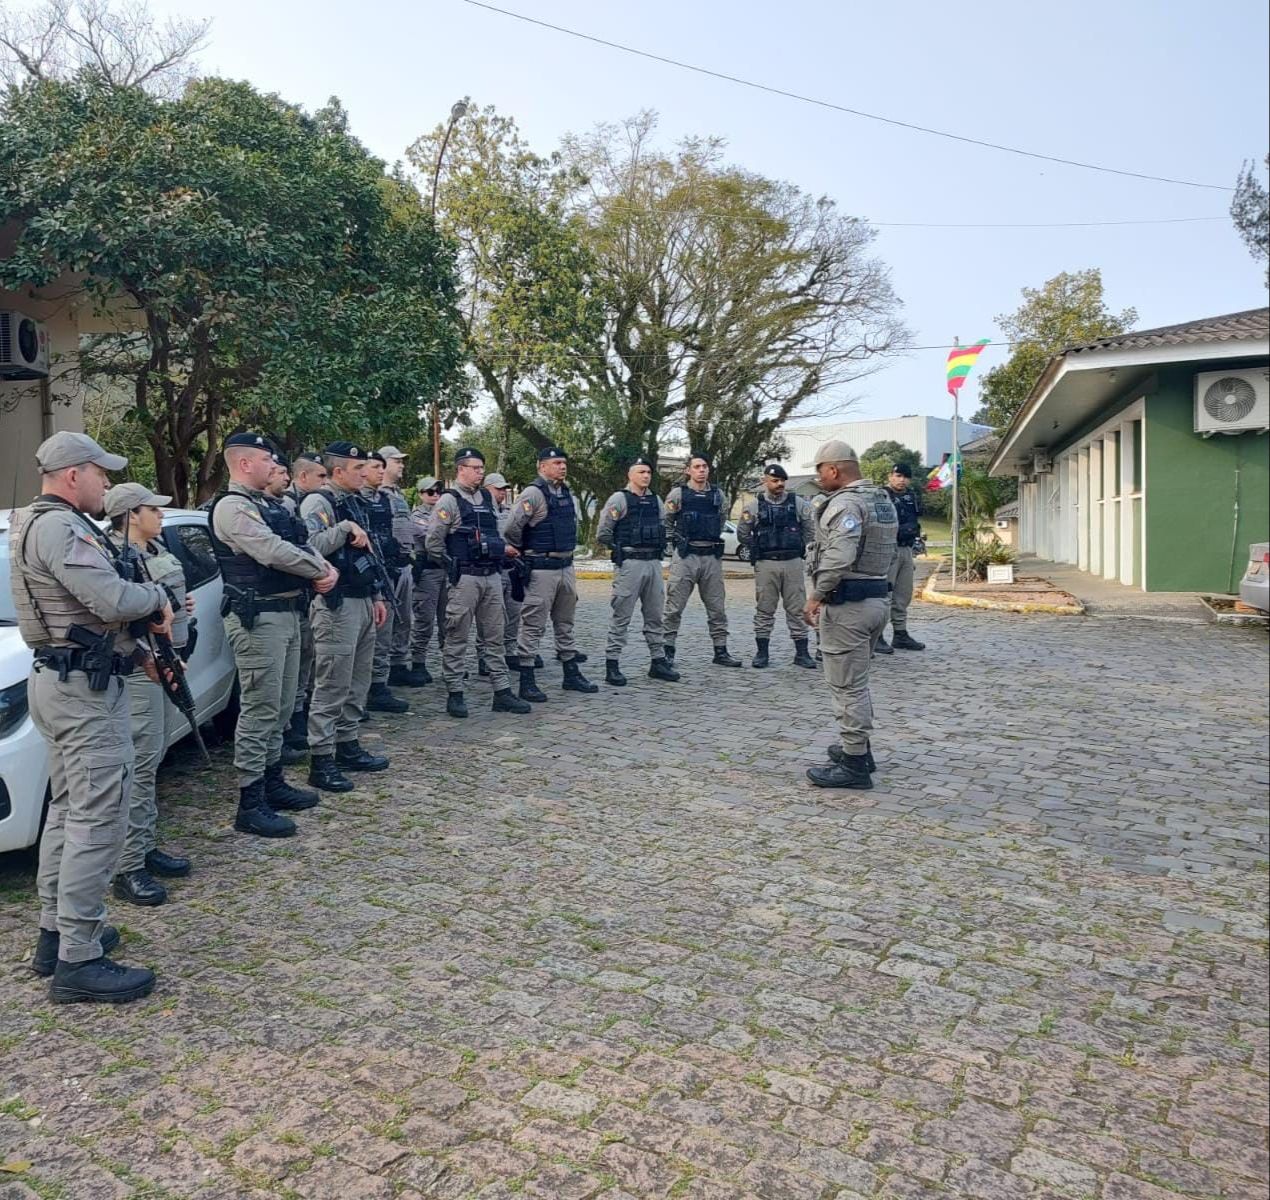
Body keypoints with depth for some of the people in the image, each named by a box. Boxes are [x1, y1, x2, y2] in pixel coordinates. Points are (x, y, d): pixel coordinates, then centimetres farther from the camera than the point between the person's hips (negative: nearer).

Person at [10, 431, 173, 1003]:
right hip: (85, 688, -11)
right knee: (98, 819, -9)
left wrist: (137, 650, 10)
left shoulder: (42, 524, 17)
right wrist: (157, 597, -8)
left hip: (60, 679, 11)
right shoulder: (60, 527, -17)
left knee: (68, 810, 18)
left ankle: (56, 933, 28)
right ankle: (78, 962, -4)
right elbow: (114, 599, -28)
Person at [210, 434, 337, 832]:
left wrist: (327, 569, -5)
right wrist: (320, 571, -11)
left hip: (287, 612, 10)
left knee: (281, 708, 17)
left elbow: (303, 543, 16)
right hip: (258, 617, -10)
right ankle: (250, 805, 2)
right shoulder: (232, 507, -12)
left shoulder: (267, 504, 18)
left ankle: (273, 783, 30)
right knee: (259, 709, -6)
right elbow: (273, 552, -24)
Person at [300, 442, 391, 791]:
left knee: (358, 681, 14)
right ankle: (320, 761, 1)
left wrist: (377, 597, 20)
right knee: (332, 684, -6)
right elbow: (311, 546, -28)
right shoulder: (318, 502, -10)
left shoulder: (357, 502, 17)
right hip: (336, 604, -9)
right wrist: (346, 527, -23)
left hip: (363, 602, 9)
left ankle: (347, 746, 25)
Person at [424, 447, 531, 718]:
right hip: (465, 579, -6)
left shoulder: (487, 498, 13)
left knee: (494, 636, 9)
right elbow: (432, 543, -9)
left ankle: (501, 692, 13)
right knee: (457, 638, 1)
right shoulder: (449, 501, -7)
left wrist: (502, 550, 9)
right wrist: (456, 564, -3)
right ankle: (455, 694, 9)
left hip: (492, 576, 6)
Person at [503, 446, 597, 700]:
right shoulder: (534, 493, -14)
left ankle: (571, 674, 25)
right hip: (542, 569, -8)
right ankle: (526, 682, 2)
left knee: (565, 623, 16)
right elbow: (512, 529, -19)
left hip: (566, 567, 8)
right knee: (533, 625, -3)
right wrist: (526, 553, -5)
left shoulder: (567, 493, 12)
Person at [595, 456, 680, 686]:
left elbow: (662, 528, 24)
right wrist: (622, 548, 6)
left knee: (656, 615, 10)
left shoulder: (656, 501, 13)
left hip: (654, 563, 6)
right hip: (629, 564, -6)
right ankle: (612, 665, 2)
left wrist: (658, 548, 12)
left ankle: (658, 661, 19)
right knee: (621, 616, -3)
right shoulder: (619, 499, -5)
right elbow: (603, 534, -4)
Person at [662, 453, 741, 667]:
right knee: (675, 607, -3)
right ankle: (668, 651, 5)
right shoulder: (678, 494, -1)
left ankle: (721, 652, 15)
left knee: (717, 607, 7)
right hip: (685, 557, -4)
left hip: (712, 557, 4)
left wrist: (714, 539, 14)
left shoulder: (717, 495, 9)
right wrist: (677, 541, 4)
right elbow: (665, 521, 8)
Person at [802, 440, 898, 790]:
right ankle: (858, 747, 31)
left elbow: (838, 558, -29)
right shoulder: (883, 500, 15)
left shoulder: (845, 503, -16)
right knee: (856, 680, 21)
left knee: (847, 685, -3)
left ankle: (854, 764, 3)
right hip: (878, 597, 10)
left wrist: (815, 596, -19)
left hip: (848, 603, -10)